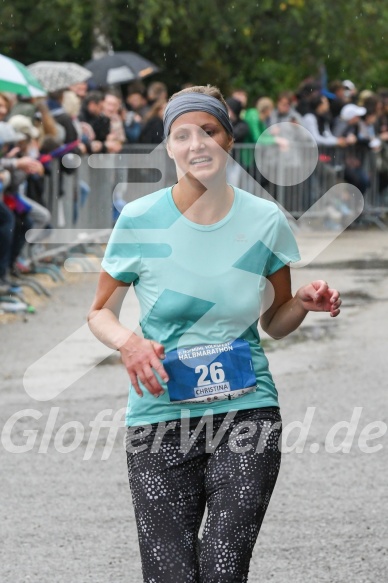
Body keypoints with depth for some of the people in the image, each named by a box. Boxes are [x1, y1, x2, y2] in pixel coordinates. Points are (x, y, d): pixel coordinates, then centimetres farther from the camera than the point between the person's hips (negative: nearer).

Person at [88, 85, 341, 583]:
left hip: (247, 408, 1)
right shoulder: (141, 220, -2)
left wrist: (304, 302, -8)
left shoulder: (264, 220, 3)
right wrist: (127, 343, -14)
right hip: (161, 415, 0)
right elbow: (100, 312, 7)